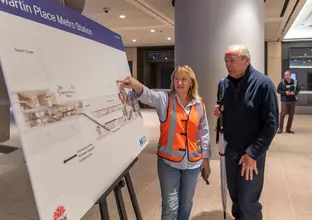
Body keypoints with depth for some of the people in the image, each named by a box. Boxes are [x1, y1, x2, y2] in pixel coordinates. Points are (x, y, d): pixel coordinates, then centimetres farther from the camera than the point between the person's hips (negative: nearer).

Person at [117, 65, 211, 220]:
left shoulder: (199, 104, 1)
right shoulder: (164, 99, -7)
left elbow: (204, 132, 7)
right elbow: (149, 96, -29)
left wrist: (206, 157, 9)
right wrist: (137, 86, -51)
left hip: (193, 162, 3)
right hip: (168, 162, -3)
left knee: (186, 202, 20)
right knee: (170, 206, 4)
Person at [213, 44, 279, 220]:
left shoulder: (263, 83, -17)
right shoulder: (223, 83, 1)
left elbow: (271, 124, -17)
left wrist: (252, 153, -18)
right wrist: (218, 111, -6)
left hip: (252, 153, -5)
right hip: (230, 149, 5)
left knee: (248, 202, 4)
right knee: (234, 194, 20)